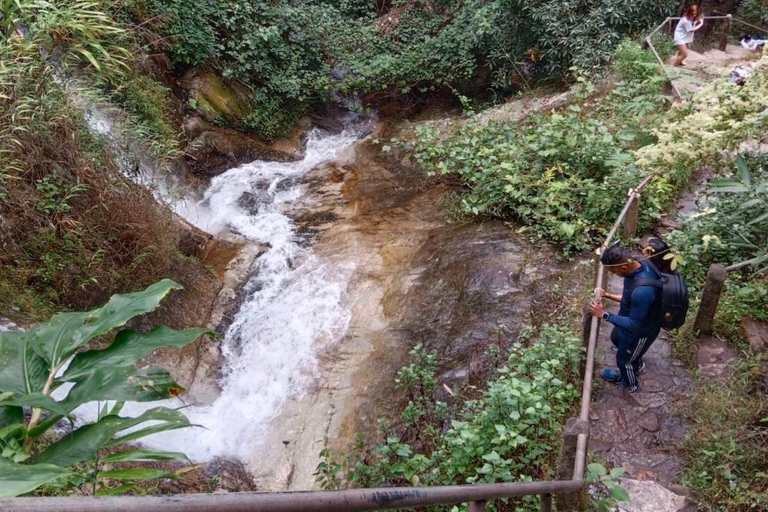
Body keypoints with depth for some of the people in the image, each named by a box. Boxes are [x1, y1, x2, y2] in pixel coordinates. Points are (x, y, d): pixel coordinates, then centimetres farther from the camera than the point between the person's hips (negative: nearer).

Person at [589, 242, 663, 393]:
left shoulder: (642, 291, -46)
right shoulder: (640, 263, -18)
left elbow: (634, 325, -31)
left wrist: (604, 315, -26)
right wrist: (609, 296, -4)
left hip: (641, 331, -8)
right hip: (634, 320, 8)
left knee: (624, 358, 22)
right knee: (616, 338, 35)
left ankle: (630, 384, 54)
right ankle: (637, 363, 64)